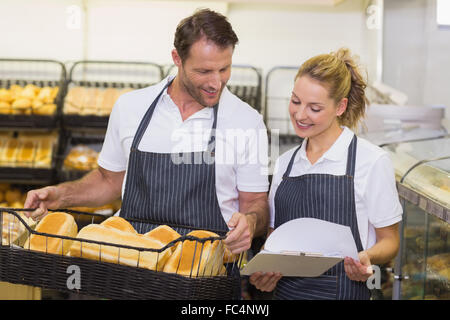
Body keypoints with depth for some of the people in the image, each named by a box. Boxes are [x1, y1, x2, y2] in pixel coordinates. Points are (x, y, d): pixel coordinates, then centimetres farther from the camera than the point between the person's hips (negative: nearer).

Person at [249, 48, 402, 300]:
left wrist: (367, 258, -21)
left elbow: (389, 240, -2)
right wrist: (264, 273, -4)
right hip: (285, 290, 4)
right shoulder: (285, 163, 8)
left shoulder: (373, 161, -7)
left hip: (342, 290, -4)